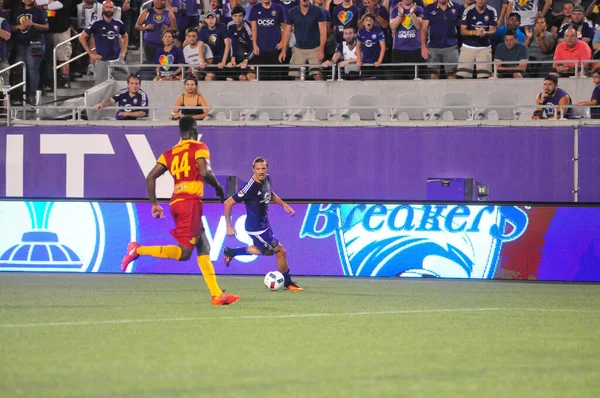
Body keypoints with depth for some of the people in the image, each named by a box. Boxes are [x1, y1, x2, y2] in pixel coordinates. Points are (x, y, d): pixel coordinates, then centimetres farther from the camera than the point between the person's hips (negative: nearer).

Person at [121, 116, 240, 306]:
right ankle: (139, 250, -22)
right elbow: (205, 173, -16)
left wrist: (154, 204, 14)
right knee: (183, 253, -10)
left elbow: (150, 177, 9)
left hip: (176, 202, 8)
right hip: (191, 202, -8)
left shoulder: (169, 153, 17)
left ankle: (217, 295, 9)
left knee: (204, 248, 12)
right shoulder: (199, 148, 0)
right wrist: (218, 187, 1)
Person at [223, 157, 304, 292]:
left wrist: (284, 204, 9)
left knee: (267, 251, 29)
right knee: (281, 251, -2)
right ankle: (288, 283, 17)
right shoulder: (251, 187, -28)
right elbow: (228, 203, -24)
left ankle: (231, 252, 38)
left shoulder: (267, 179, -5)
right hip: (256, 228, -9)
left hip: (264, 224, 9)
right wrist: (229, 227, -23)